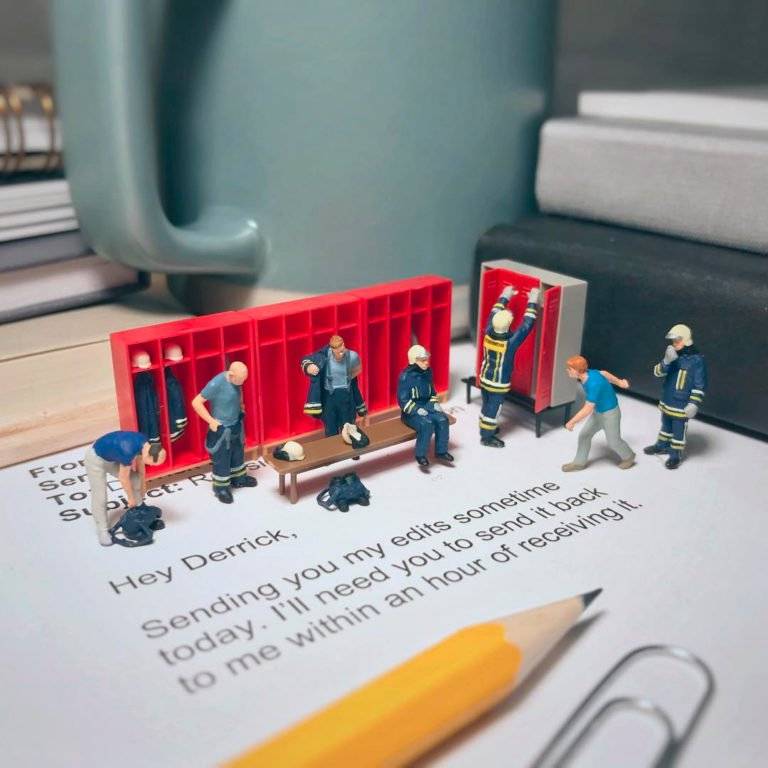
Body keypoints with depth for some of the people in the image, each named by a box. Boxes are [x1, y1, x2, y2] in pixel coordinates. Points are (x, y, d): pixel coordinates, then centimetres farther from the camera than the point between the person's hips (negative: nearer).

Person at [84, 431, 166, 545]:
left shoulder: (144, 444, -15)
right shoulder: (128, 451, -39)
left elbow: (140, 465, 6)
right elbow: (124, 478, -24)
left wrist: (143, 487, 18)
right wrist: (130, 498, -9)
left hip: (113, 458, 8)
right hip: (96, 459, -8)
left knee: (136, 480, 6)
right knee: (99, 497, -6)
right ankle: (103, 531, 8)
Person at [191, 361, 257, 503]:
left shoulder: (236, 380, -7)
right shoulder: (216, 384, -28)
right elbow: (196, 402, -24)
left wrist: (241, 407, 8)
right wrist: (211, 421, -23)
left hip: (236, 425, 7)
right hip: (222, 428, -7)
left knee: (238, 453, 24)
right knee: (221, 459, 8)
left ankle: (239, 478, 44)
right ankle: (221, 488, 25)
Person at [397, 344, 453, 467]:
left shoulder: (428, 372, 3)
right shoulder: (405, 377, -15)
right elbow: (403, 401, -14)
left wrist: (435, 404, 3)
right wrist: (417, 410, -22)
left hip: (427, 406, 6)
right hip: (411, 411, -6)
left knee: (442, 419, -20)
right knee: (427, 424, -32)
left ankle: (441, 451, -5)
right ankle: (420, 455, -16)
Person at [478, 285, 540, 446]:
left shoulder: (488, 333, -14)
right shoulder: (510, 342, -29)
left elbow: (494, 314, 2)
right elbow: (526, 325, -22)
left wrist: (504, 297, 13)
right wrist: (532, 302, -16)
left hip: (484, 379, 6)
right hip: (499, 384, -6)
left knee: (486, 406, 24)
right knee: (493, 409, 10)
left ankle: (485, 428, 43)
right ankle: (487, 437, 23)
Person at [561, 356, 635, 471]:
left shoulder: (593, 384, -40)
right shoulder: (588, 373, -15)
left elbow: (588, 409, -35)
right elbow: (604, 373, 4)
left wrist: (572, 422, -25)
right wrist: (619, 382, 21)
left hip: (609, 413, -8)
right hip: (598, 412, 8)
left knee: (613, 441, 14)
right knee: (584, 435, 11)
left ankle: (628, 457, 42)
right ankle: (579, 462, 27)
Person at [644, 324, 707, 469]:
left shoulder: (697, 360, -18)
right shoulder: (673, 356, -1)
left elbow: (700, 385, -15)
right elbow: (658, 372, -6)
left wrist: (694, 404, -19)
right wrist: (666, 361, -24)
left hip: (682, 404, -6)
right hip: (666, 400, 6)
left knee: (679, 430, 6)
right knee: (666, 424, 24)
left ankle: (675, 455, 21)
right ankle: (662, 446, 43)